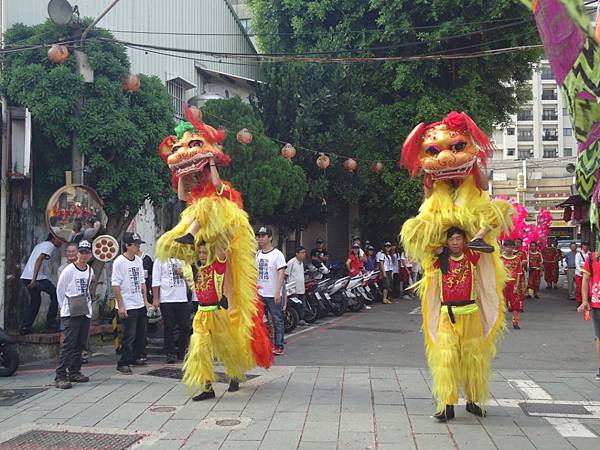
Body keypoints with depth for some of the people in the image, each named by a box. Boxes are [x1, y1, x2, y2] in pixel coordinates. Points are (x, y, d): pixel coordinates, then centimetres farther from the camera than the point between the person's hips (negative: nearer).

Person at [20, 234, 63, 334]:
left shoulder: (40, 245, 24)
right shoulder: (50, 246, -4)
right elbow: (39, 260, -18)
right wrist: (34, 279, -24)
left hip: (25, 277, 9)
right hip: (37, 277, -9)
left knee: (35, 301, 20)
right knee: (55, 294, 5)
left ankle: (25, 327, 13)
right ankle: (50, 321, 5)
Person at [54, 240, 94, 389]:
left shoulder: (90, 271, 9)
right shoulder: (68, 270, -9)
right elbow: (60, 290, -2)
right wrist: (65, 308, 0)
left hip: (86, 312, 6)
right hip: (71, 314, -6)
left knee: (81, 343, 10)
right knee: (69, 343, -12)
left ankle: (74, 372, 20)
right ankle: (61, 376, -11)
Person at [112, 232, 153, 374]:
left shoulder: (138, 260, 10)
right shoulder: (119, 262, -12)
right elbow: (115, 285, -14)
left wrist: (145, 301, 13)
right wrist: (121, 306, -16)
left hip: (140, 305, 8)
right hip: (127, 307, -7)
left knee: (141, 334, 15)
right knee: (128, 336, -4)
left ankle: (135, 357, 30)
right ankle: (123, 363, 6)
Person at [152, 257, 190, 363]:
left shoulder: (182, 260, 15)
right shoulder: (160, 261, 2)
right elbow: (156, 282, -2)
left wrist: (183, 273, -3)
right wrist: (156, 299, -9)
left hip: (182, 299, 4)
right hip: (166, 300, -4)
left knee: (185, 327, 5)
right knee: (169, 328, -1)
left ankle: (182, 352, 17)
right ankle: (170, 354, 6)